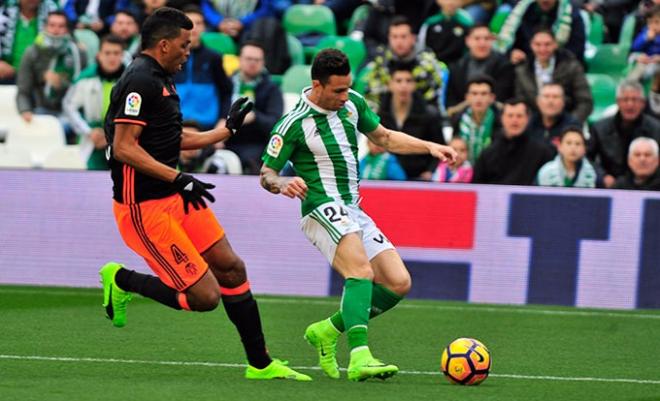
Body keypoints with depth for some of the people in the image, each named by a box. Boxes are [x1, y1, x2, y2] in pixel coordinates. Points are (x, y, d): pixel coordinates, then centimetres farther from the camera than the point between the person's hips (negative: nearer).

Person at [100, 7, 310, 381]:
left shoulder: (160, 79, 15)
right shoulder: (140, 81, -17)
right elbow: (124, 148, -22)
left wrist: (228, 129, 33)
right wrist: (178, 178, -25)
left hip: (175, 197, 10)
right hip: (144, 207, -10)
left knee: (231, 269, 10)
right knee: (204, 296, -12)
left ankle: (261, 364, 19)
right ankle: (122, 281, 7)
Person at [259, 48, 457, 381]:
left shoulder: (353, 102, 7)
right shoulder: (294, 124, -11)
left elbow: (384, 137, 22)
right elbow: (266, 173, -5)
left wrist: (430, 147, 11)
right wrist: (282, 183, -28)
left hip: (354, 211, 8)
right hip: (323, 208, -8)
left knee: (398, 283, -1)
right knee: (361, 271, -31)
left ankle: (326, 331, 10)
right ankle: (359, 358, -45)